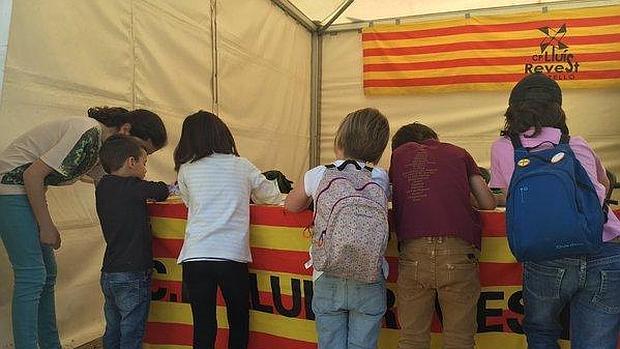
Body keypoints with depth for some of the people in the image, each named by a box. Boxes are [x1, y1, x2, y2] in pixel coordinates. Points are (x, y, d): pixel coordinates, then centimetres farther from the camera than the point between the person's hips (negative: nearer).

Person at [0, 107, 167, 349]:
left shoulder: (102, 147, 6)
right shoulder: (88, 133, -23)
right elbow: (32, 175, -24)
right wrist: (46, 227, -17)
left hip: (28, 191, 10)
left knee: (47, 274, 11)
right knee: (32, 276, -11)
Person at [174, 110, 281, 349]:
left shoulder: (186, 170, 6)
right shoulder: (242, 166, 6)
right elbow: (271, 196, 20)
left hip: (195, 257, 1)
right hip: (233, 256, 0)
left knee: (203, 326, 10)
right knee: (239, 322, 18)